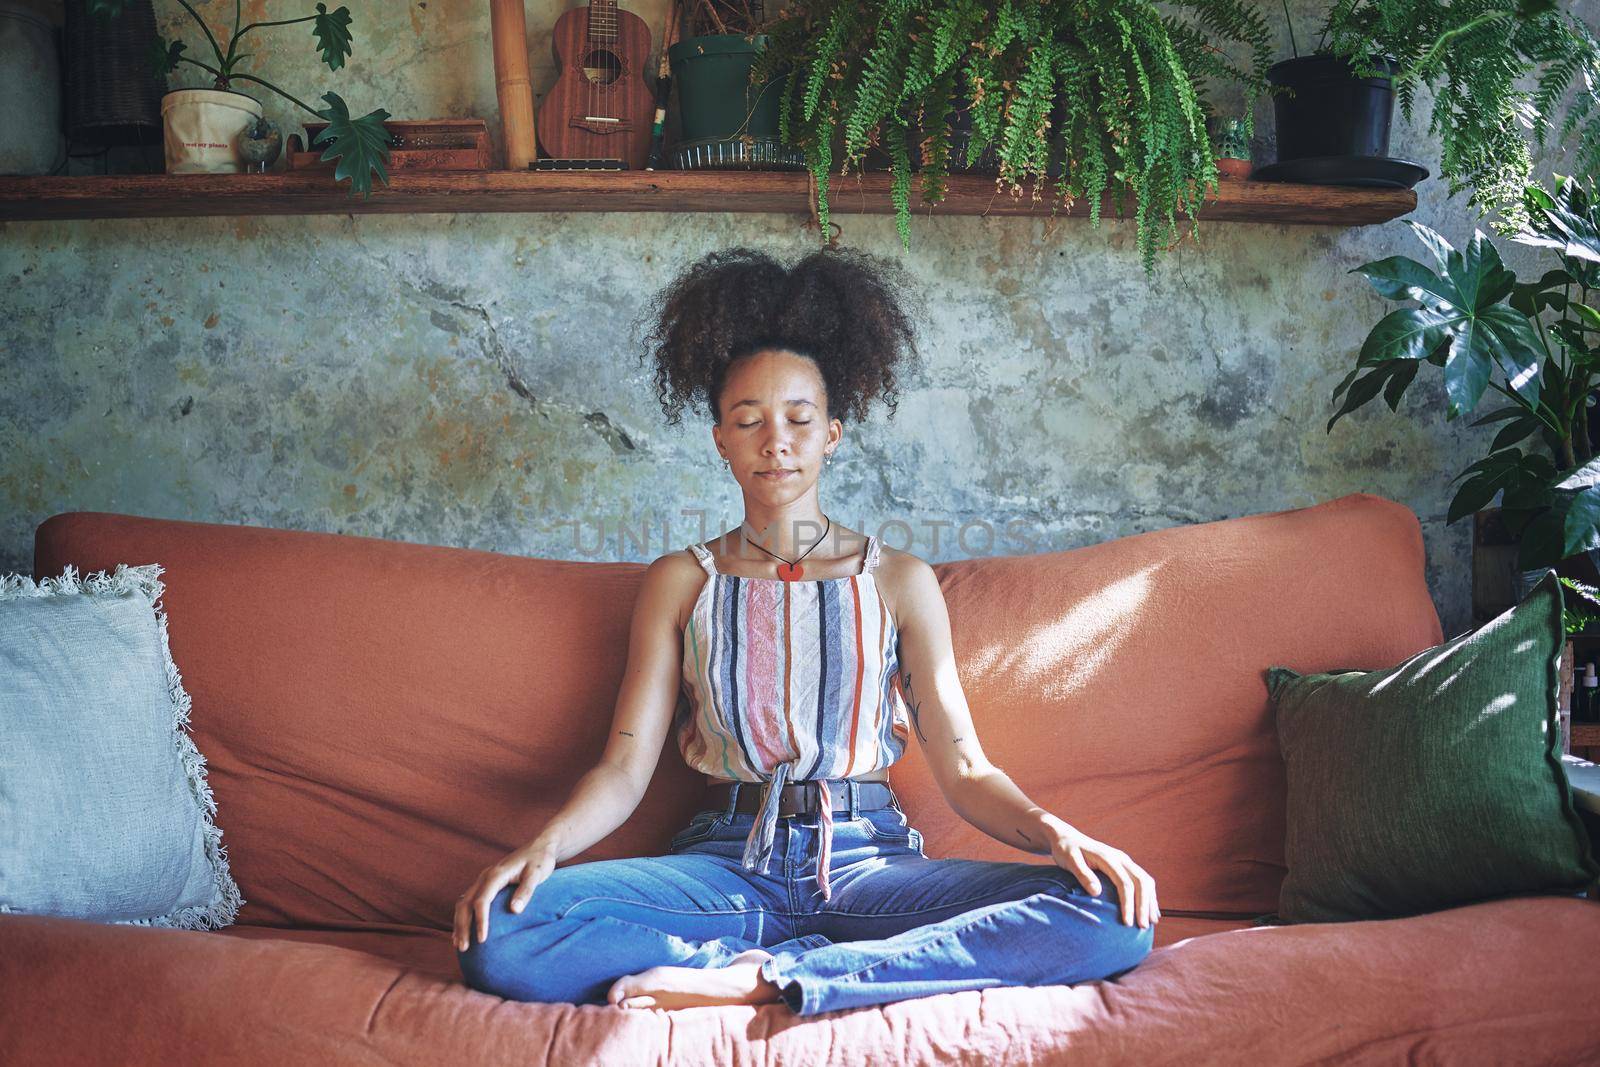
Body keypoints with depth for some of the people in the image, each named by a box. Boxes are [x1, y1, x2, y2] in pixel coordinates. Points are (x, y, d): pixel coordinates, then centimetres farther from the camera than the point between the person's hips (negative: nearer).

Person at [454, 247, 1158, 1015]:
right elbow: (625, 766, 4)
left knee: (1113, 915, -27)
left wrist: (1050, 830, -17)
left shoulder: (899, 582, 10)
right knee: (499, 933, -28)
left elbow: (964, 770, 5)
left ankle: (757, 976, -26)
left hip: (868, 859, 0)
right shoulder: (681, 582, 12)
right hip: (727, 863, 0)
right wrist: (544, 847, -17)